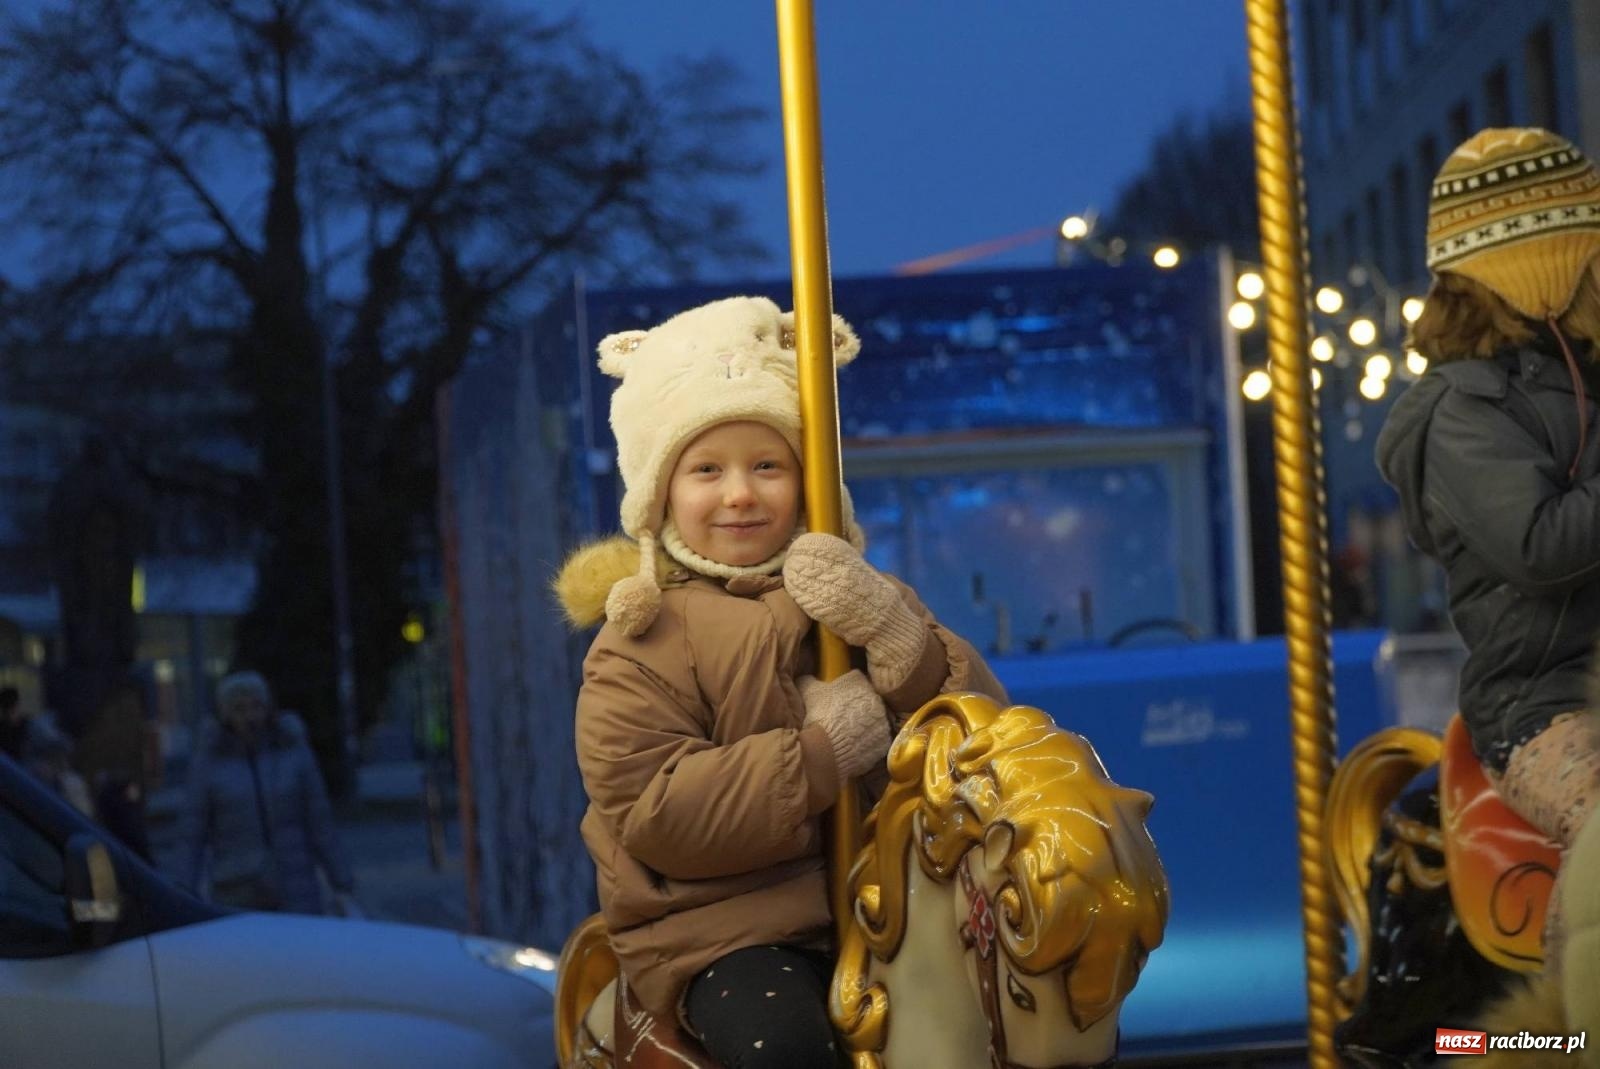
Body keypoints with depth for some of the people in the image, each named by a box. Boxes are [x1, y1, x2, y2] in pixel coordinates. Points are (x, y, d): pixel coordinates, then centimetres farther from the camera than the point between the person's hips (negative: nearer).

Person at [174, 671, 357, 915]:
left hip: (296, 895, 0)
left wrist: (342, 885, 2)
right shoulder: (210, 760, -2)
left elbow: (320, 821, 4)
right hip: (237, 897, 0)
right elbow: (191, 834, -2)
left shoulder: (293, 750, 1)